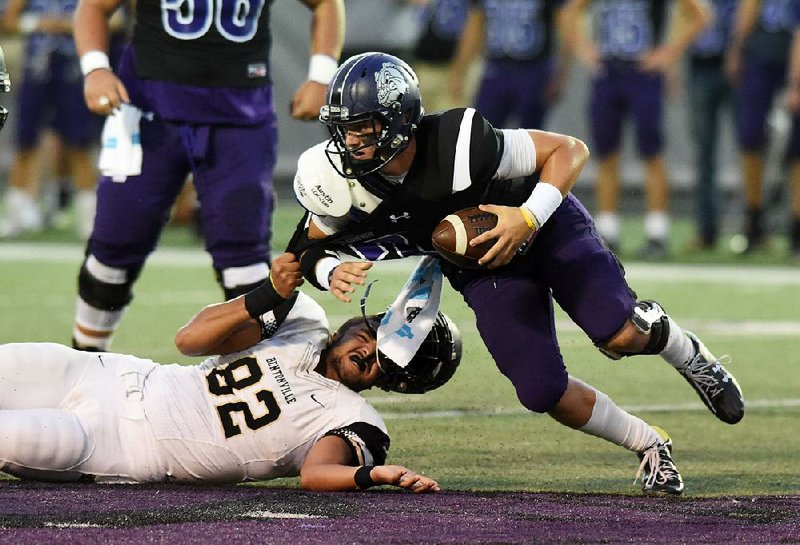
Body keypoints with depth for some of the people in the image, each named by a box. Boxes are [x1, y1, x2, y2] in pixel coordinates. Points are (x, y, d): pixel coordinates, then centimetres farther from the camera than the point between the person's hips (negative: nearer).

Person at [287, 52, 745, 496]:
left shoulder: (457, 144, -36)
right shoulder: (341, 182, -23)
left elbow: (570, 151, -26)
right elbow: (310, 246, -4)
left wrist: (528, 217, -38)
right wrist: (330, 271, -26)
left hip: (547, 225, -4)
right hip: (485, 271, 4)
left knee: (621, 337, -21)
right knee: (544, 393, -10)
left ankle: (686, 353, 17)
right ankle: (651, 447, 16)